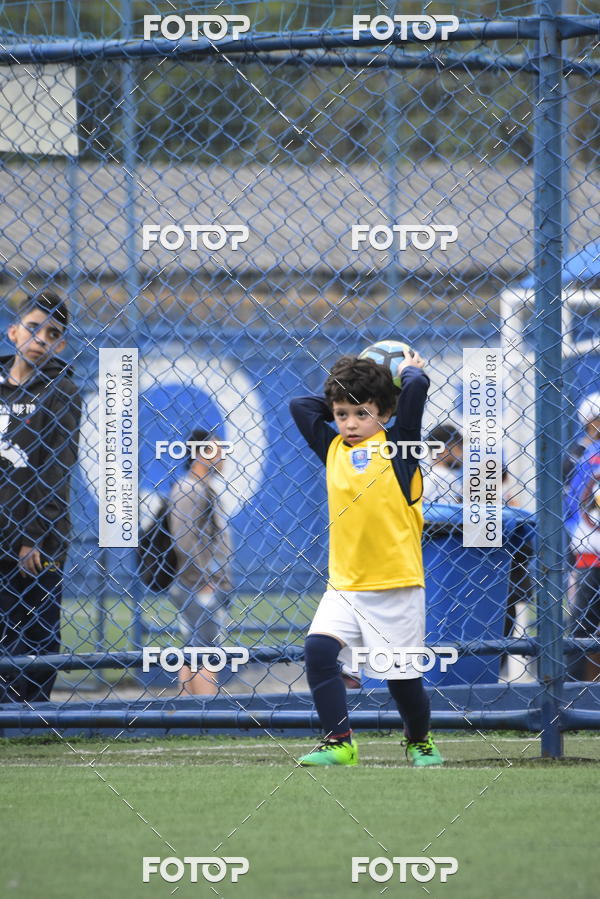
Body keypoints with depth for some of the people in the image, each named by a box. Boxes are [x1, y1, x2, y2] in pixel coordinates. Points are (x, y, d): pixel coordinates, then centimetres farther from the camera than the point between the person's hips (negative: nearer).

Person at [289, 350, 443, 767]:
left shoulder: (397, 445, -3)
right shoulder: (333, 448, 10)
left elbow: (417, 386, -13)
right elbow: (300, 406, 16)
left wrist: (408, 371, 6)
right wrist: (339, 399, 14)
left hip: (396, 584, -4)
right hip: (345, 584, 4)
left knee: (403, 675, 2)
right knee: (318, 648, -17)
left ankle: (420, 741, 29)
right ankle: (339, 742, -13)